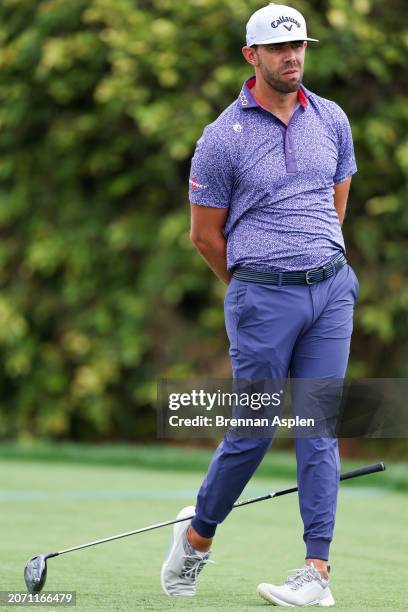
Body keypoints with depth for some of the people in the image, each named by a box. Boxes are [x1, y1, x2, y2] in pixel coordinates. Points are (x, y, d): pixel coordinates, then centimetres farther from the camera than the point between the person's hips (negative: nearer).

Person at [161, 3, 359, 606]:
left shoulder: (331, 119, 9)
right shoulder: (223, 137, -5)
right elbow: (205, 234, 3)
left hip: (332, 287, 4)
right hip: (261, 296, -4)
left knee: (319, 427, -1)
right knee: (253, 430, -1)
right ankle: (196, 536, 21)